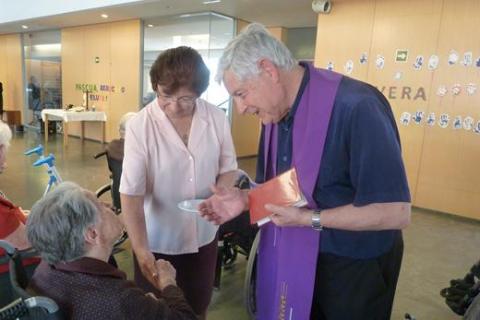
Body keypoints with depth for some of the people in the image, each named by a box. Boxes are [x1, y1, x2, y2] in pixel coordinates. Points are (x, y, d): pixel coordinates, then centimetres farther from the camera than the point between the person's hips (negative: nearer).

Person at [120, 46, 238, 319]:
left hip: (204, 236, 3)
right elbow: (131, 194, -20)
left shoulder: (217, 118, -10)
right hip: (157, 242, -2)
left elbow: (228, 169, 2)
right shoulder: (140, 127, -20)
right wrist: (141, 250, -29)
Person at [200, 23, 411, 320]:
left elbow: (396, 212, -27)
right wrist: (246, 199, -8)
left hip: (354, 266, -6)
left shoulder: (356, 107, -27)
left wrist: (309, 219, -24)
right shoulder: (276, 114, 0)